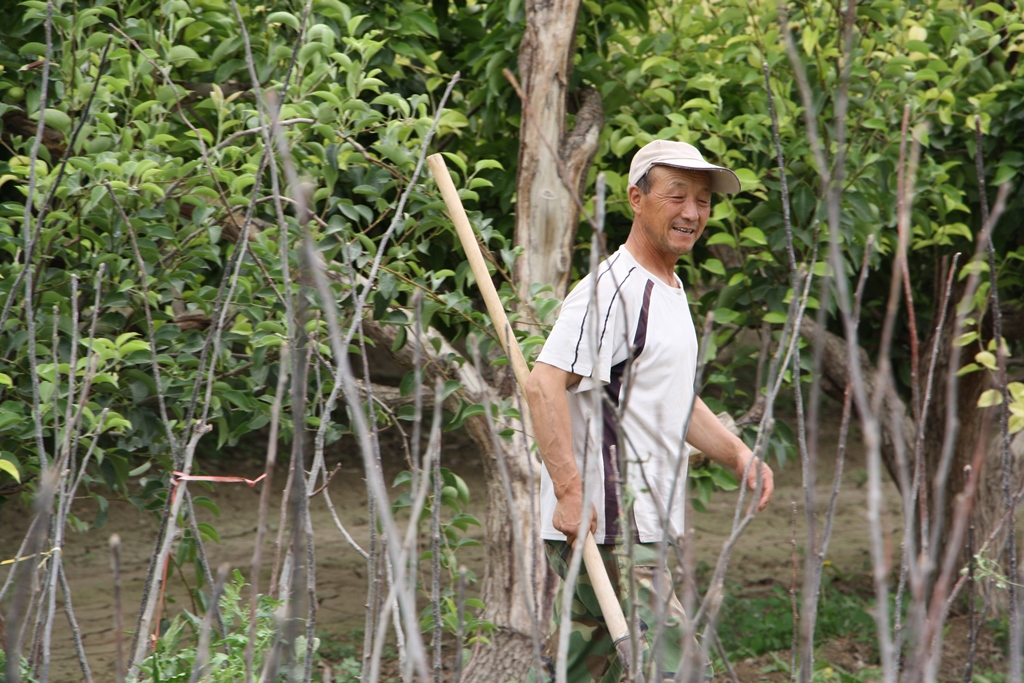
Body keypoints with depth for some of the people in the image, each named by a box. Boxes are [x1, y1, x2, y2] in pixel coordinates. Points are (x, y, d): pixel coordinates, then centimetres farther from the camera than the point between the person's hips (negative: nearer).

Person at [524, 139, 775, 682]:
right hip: (602, 523, -10)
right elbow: (544, 384, -23)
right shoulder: (611, 288, -13)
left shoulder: (671, 290, 19)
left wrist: (738, 455, 15)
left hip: (641, 524, 10)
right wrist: (570, 491, -30)